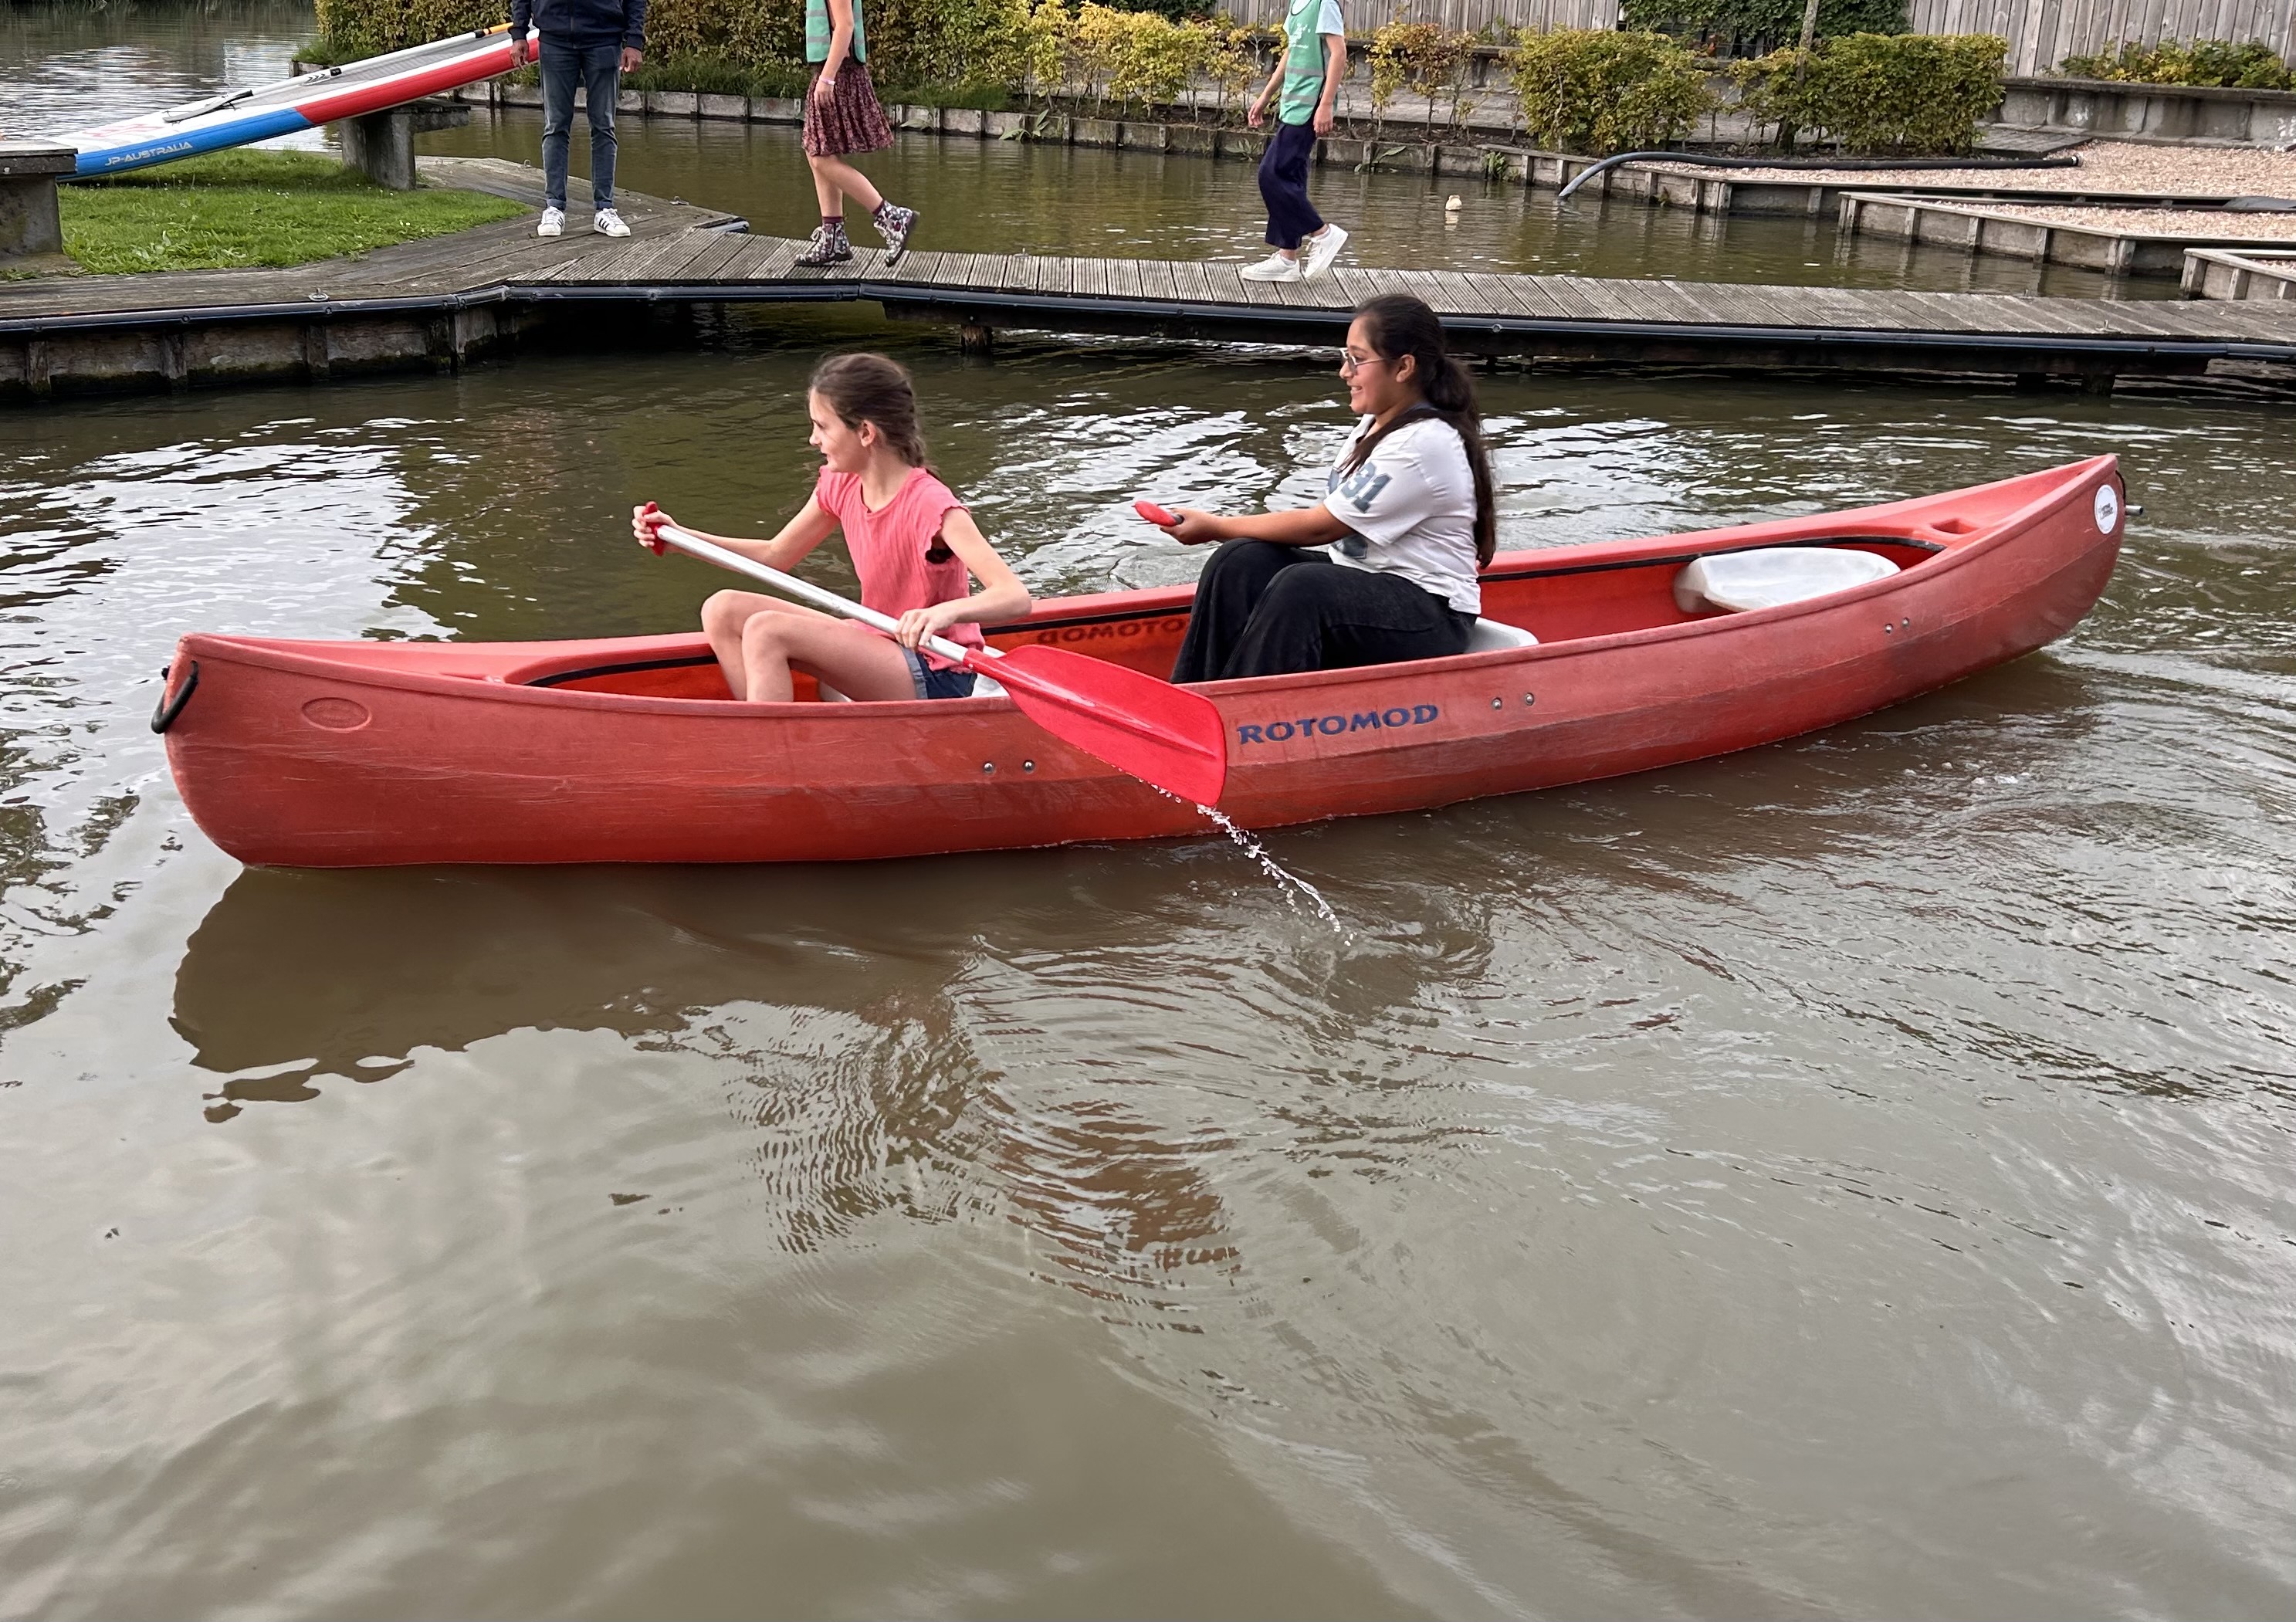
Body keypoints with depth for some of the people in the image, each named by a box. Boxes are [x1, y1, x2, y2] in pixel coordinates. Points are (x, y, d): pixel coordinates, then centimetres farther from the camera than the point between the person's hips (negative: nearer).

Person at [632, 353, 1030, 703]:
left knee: (766, 631, -24)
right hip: (879, 647, 9)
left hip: (932, 680, -9)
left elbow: (1016, 597, -30)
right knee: (723, 610, -2)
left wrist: (947, 611, -50)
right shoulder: (841, 486, 2)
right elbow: (775, 555, 17)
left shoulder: (928, 504, -21)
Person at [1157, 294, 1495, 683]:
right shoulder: (1377, 423, 12)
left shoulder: (1424, 444, -18)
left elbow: (1319, 527, -16)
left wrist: (1216, 527, -9)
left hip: (1432, 617, -9)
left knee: (1301, 588, -34)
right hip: (1363, 584, 9)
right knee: (1241, 562, -12)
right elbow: (1331, 522, 8)